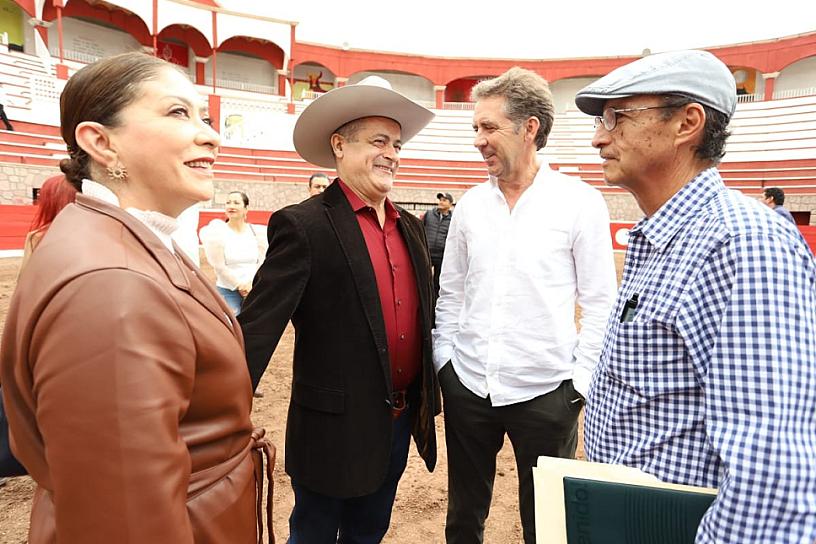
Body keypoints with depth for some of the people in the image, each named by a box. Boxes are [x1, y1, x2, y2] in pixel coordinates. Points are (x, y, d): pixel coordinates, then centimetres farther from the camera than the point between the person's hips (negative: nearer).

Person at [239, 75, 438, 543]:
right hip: (336, 427, -6)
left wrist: (429, 396, 15)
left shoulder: (411, 227, 5)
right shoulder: (303, 225, -15)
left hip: (403, 421, 6)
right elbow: (257, 328, -19)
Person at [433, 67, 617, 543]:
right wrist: (443, 358, 5)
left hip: (544, 392, -3)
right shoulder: (471, 204, 4)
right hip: (467, 385, 3)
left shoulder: (580, 202, -7)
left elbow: (601, 305, -5)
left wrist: (580, 382, -8)